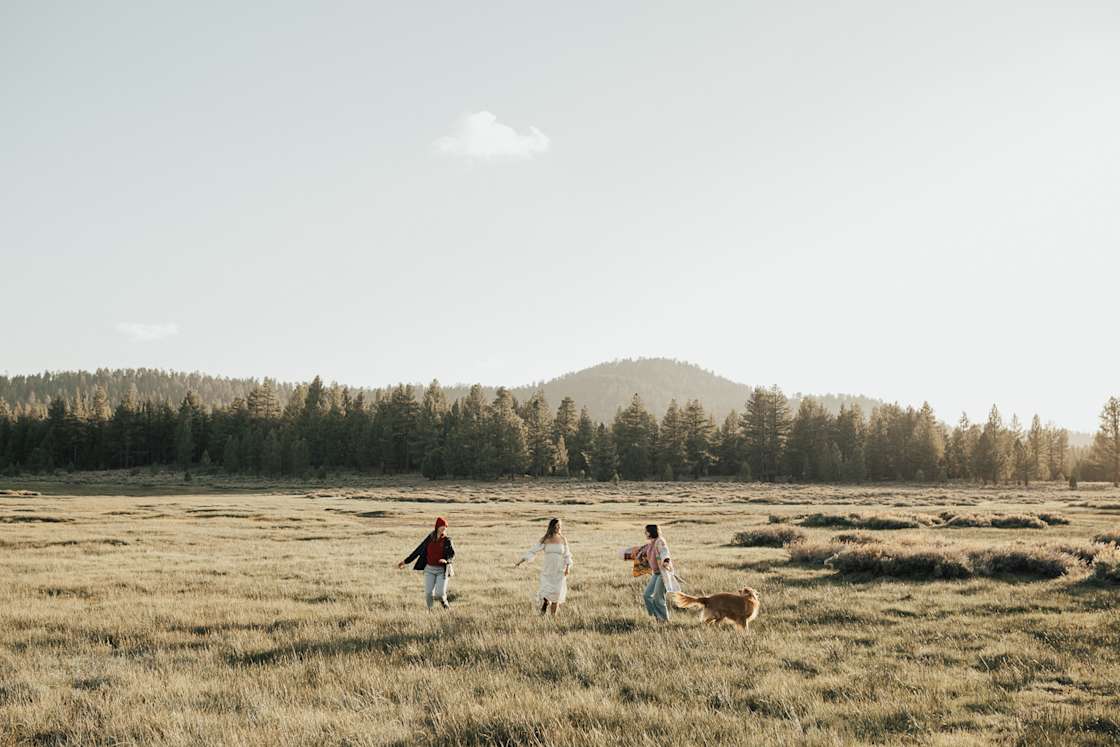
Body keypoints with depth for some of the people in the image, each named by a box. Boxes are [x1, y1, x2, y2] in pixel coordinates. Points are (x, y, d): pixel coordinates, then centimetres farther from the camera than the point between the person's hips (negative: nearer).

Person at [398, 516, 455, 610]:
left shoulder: (447, 540, -5)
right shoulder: (430, 538, 1)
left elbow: (452, 553, -9)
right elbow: (418, 550, 6)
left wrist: (446, 560, -32)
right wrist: (405, 561, 5)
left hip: (442, 570, -2)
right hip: (429, 569, 2)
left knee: (440, 594, -10)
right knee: (428, 593, -3)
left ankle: (443, 601, 25)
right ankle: (429, 610, 22)